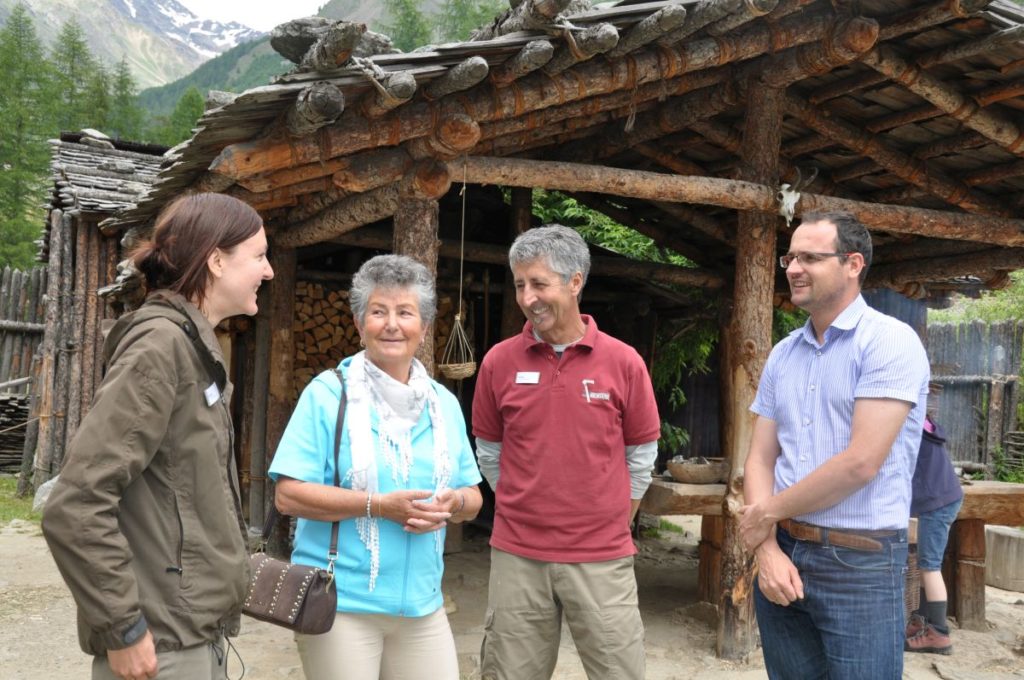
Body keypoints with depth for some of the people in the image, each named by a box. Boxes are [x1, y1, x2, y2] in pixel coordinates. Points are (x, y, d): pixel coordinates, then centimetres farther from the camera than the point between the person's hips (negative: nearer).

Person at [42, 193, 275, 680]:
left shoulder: (195, 345, 10)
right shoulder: (161, 343, -18)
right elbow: (74, 507, -23)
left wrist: (228, 574, 14)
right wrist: (122, 629, -18)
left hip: (196, 627, 9)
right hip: (163, 640, -9)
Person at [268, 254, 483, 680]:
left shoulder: (444, 404, 9)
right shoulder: (327, 394, -6)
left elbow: (472, 496, 13)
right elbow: (289, 495, -12)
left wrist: (452, 504, -10)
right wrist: (379, 505, -19)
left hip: (422, 605, 5)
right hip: (339, 603, -4)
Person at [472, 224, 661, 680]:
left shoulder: (623, 362, -5)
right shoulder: (499, 361, -2)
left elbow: (641, 456, 5)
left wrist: (611, 521, 9)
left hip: (602, 558, -1)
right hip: (516, 557, 1)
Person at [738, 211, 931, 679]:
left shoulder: (890, 341, -11)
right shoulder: (782, 354, 9)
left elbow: (861, 463, -19)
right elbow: (760, 458, 7)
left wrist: (767, 513, -9)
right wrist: (767, 548, -8)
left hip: (861, 564, -6)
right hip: (783, 555, 6)